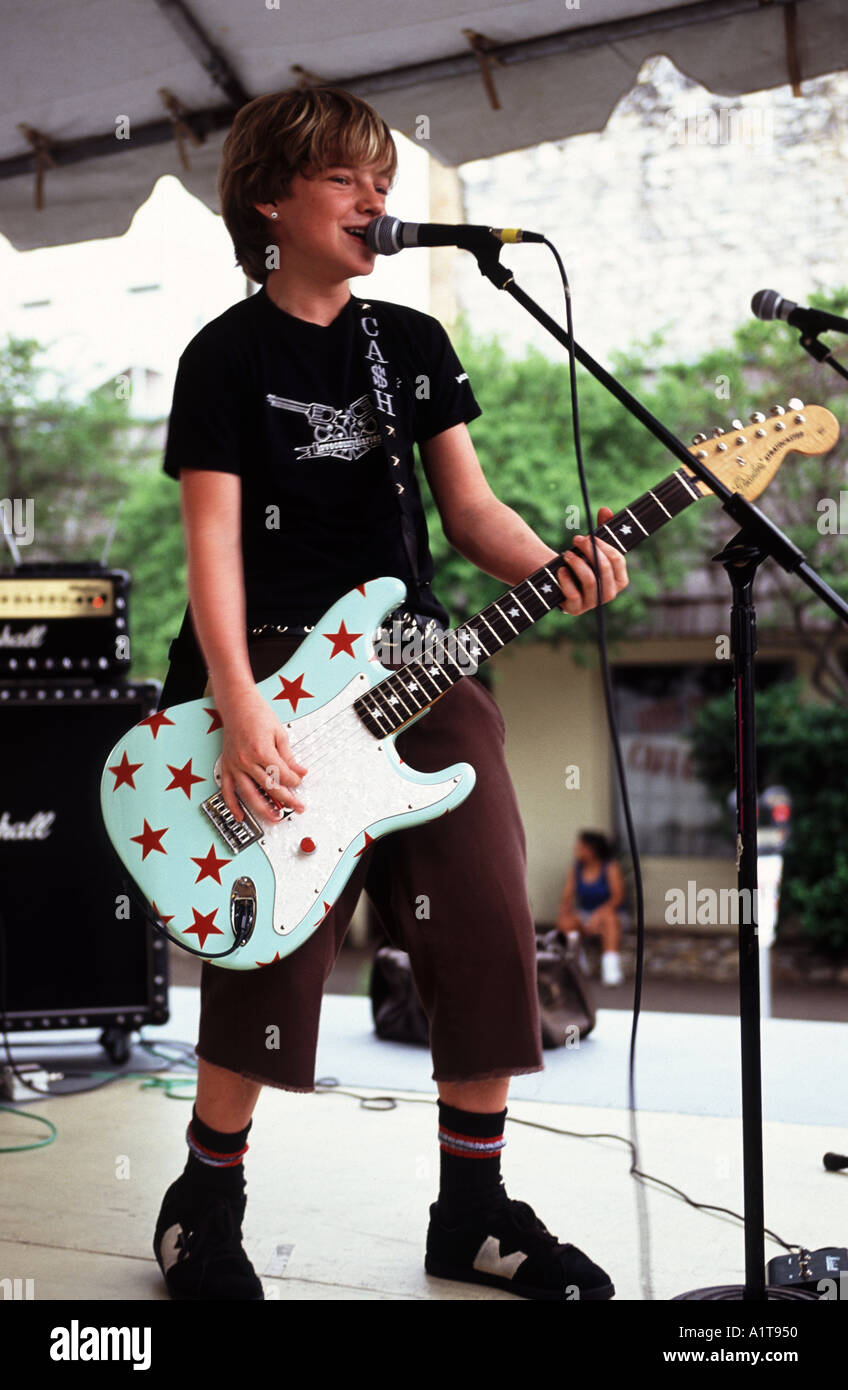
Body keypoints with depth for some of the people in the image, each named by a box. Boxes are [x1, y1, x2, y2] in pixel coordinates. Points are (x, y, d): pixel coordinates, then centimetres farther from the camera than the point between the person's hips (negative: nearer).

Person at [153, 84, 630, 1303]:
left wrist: (554, 569, -11)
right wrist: (240, 711, -20)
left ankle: (475, 1207, 14)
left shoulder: (414, 343, 16)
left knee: (490, 924, -3)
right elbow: (214, 540, -7)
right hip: (279, 660, -4)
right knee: (274, 938, -12)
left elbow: (469, 508, 11)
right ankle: (207, 1203, 11)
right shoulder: (227, 356, 2)